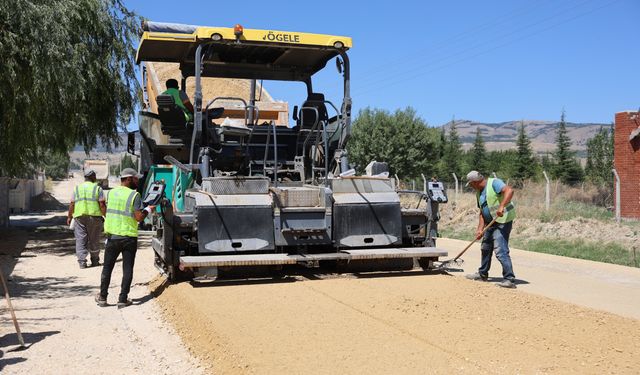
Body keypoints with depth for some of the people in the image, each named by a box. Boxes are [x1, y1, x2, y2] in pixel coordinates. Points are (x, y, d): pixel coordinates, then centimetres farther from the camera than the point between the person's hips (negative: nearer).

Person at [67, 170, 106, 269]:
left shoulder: (77, 188, 9)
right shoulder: (97, 188, 0)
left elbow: (72, 204, 8)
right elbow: (102, 205, -7)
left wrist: (69, 216, 17)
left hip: (79, 217, 2)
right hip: (94, 216, -2)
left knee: (80, 240, 3)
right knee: (94, 240, 9)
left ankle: (82, 262, -3)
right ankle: (95, 261, 16)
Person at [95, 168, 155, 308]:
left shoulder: (111, 192, 5)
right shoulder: (134, 195, -12)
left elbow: (108, 212, 14)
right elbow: (139, 217, -16)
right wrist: (148, 210, 2)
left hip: (112, 235, 4)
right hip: (129, 237, -4)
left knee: (107, 267, 15)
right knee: (127, 269, 6)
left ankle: (102, 297, 20)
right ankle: (123, 299, 7)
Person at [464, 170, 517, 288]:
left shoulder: (494, 183, -13)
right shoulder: (479, 193, 14)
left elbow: (509, 190, -28)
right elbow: (482, 212, 13)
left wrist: (501, 206, -38)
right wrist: (480, 229, 3)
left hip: (503, 220, -10)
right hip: (491, 222, 10)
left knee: (500, 250, -17)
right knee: (485, 248, 21)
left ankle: (509, 279, -15)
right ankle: (482, 274, 37)